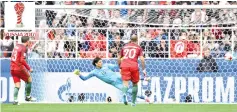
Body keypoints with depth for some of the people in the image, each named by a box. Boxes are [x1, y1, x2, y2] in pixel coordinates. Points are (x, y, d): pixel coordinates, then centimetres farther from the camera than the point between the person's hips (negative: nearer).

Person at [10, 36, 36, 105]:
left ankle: (15, 100, -5)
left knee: (17, 85, 8)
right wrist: (29, 68, -16)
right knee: (29, 80, 13)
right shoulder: (24, 48, -11)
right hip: (19, 68, -7)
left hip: (12, 68, 7)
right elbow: (22, 60, -21)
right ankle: (28, 96, 18)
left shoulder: (16, 46, 13)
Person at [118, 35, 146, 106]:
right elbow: (142, 59, 1)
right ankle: (133, 102, 18)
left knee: (125, 82, -10)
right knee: (135, 83, 16)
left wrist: (120, 68, 33)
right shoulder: (138, 48, 12)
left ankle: (124, 94, -44)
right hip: (134, 66, -1)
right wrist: (143, 69, 3)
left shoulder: (124, 47, 21)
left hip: (124, 66, 1)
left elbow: (119, 58, 22)